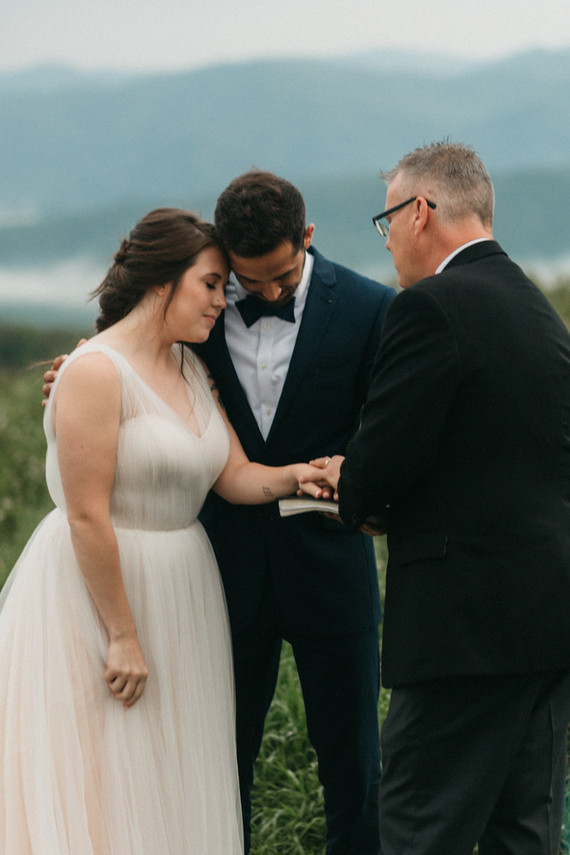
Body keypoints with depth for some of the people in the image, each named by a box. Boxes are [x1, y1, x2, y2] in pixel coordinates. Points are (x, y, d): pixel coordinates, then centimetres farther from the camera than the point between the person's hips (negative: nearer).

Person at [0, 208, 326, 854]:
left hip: (178, 593, 8)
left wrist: (298, 474, -17)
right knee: (104, 785, -2)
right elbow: (88, 517, -20)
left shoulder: (190, 368, 9)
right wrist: (123, 636, -19)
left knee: (171, 786, 13)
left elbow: (235, 477, 4)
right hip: (97, 592, -8)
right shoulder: (96, 371, -18)